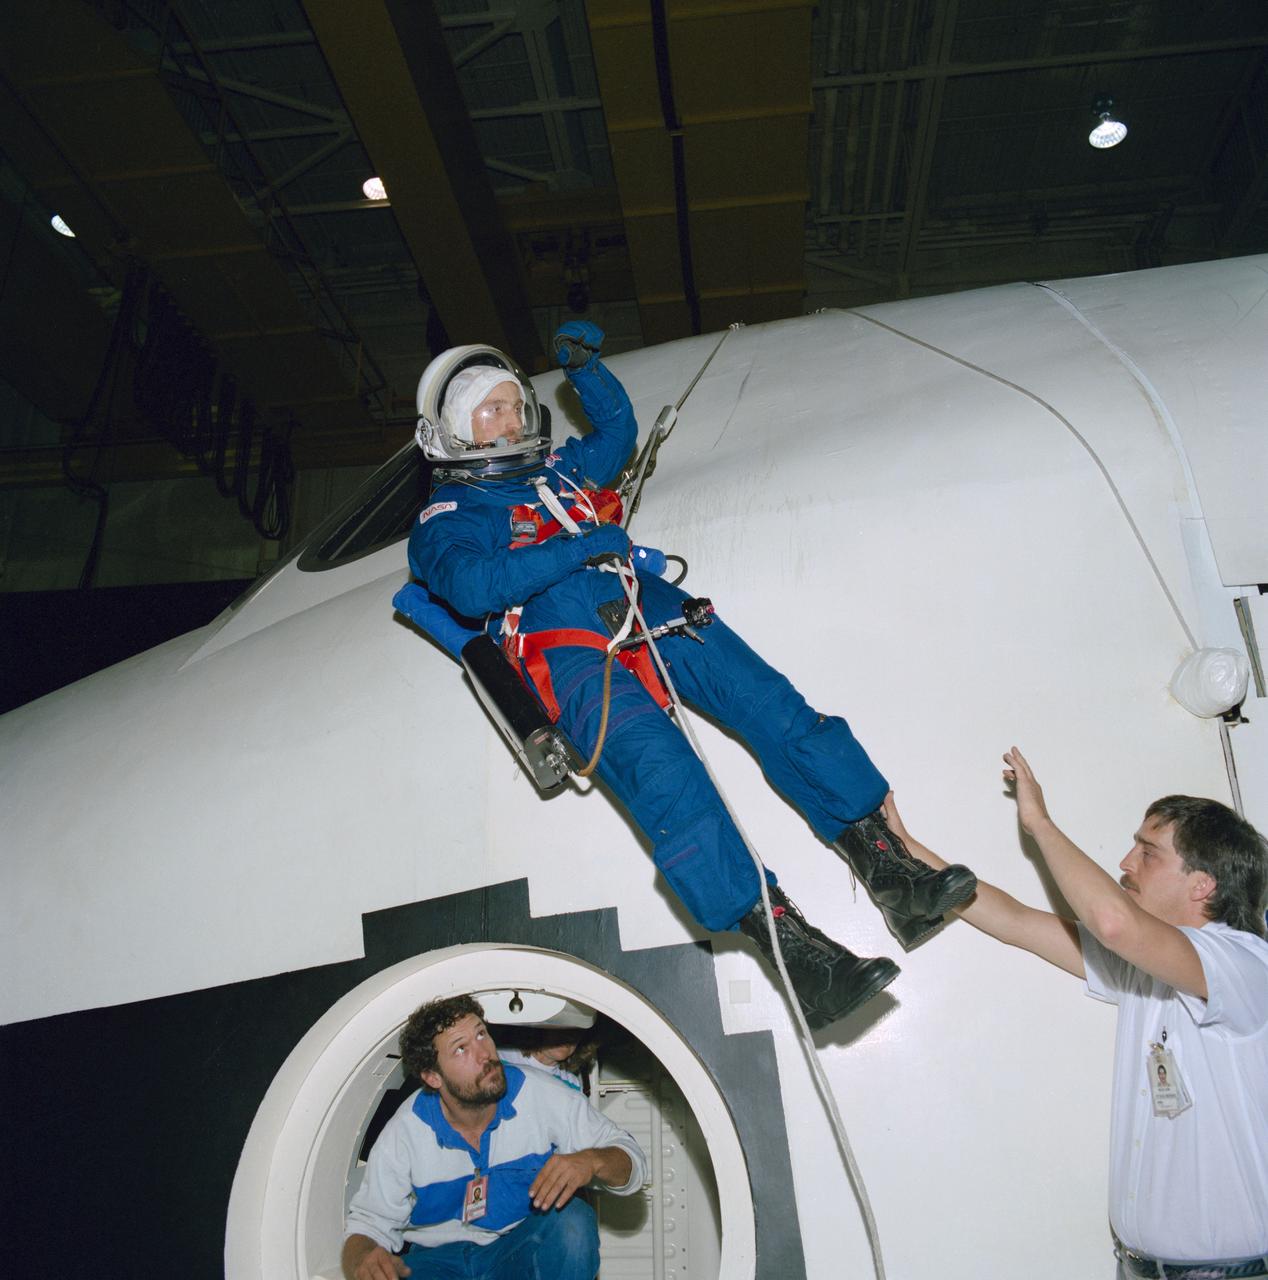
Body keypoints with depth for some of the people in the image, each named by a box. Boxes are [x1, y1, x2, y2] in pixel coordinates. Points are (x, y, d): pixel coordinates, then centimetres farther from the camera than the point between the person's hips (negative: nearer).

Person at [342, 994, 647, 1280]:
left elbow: (630, 1157, -9)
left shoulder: (540, 1095, -14)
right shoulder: (403, 1135, -13)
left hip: (525, 1247, 1)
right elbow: (369, 1223, -3)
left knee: (572, 1220, -32)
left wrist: (590, 1161, -33)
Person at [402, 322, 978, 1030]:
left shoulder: (556, 468, 32)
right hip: (563, 645, -6)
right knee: (661, 766, -30)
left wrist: (586, 365, 33)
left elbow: (618, 427, 48)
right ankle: (795, 950, -35)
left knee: (771, 700, -17)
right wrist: (580, 547, -11)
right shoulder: (443, 521, 14)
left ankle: (890, 870, -18)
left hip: (644, 602, 6)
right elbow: (472, 586, -8)